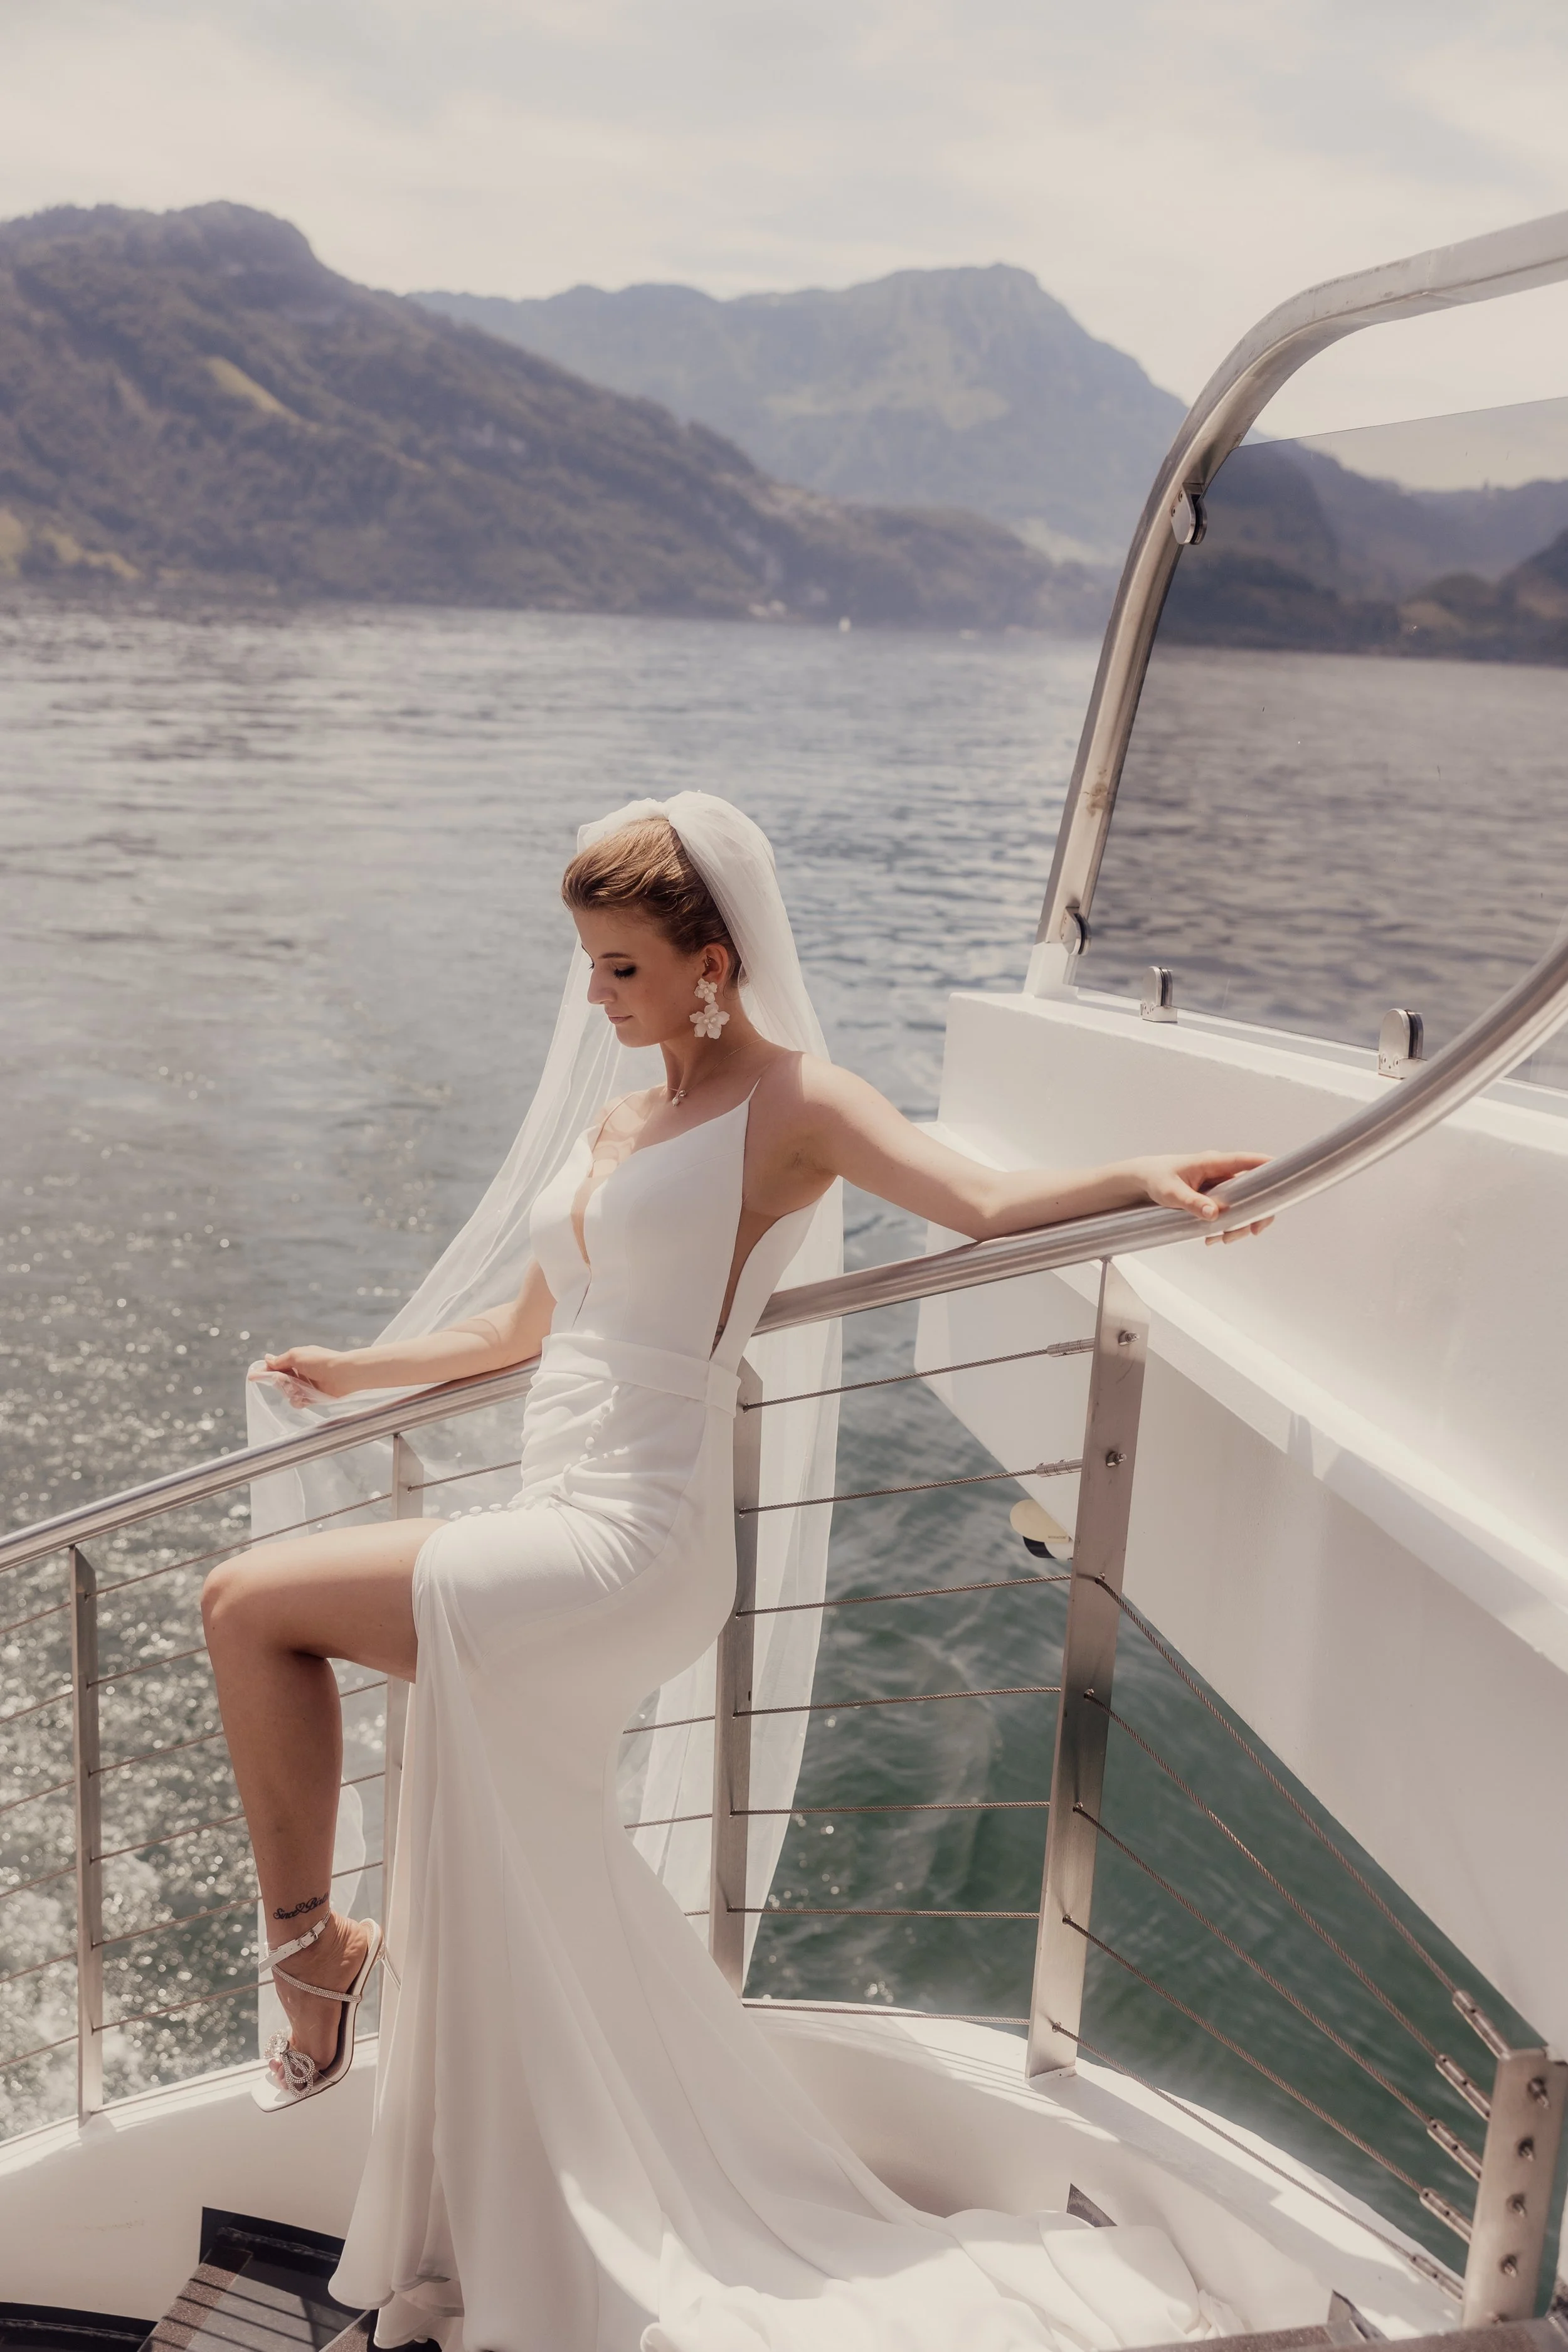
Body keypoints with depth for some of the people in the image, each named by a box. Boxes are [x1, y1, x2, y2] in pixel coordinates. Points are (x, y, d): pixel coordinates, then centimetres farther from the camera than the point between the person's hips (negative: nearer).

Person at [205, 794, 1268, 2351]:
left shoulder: (788, 1107, -4)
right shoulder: (612, 1128, 17)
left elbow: (986, 1205, -17)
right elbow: (521, 1331, 28)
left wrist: (1138, 1174, -35)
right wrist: (350, 1372, 38)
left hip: (630, 1549, -8)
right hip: (555, 1550, 8)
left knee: (249, 1607, -11)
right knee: (508, 1951, 16)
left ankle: (309, 1942, 8)